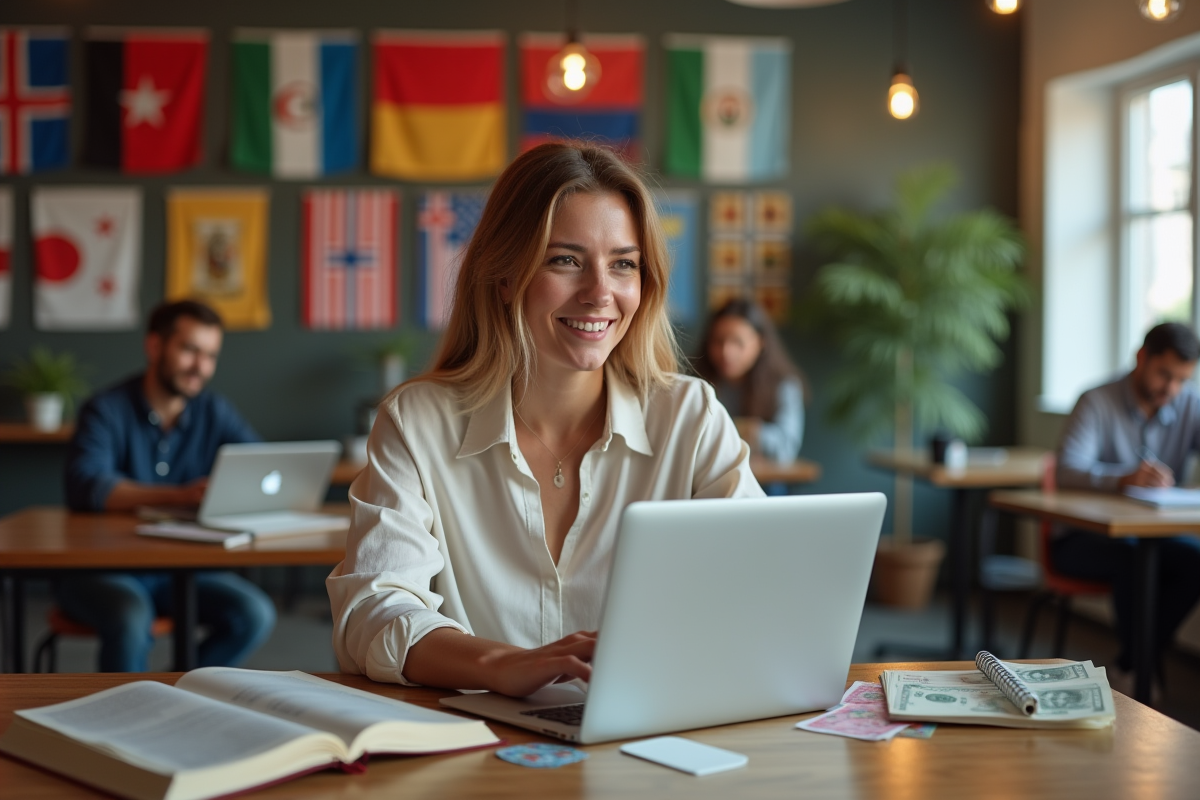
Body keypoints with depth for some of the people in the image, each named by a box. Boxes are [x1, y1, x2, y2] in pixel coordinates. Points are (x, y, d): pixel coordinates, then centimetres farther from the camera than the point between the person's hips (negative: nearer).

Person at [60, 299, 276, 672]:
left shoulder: (215, 413, 5)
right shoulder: (107, 411, -11)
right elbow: (86, 486, -28)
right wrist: (180, 495, -40)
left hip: (181, 567, 5)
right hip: (101, 568, -5)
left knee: (255, 614, -18)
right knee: (132, 620, -36)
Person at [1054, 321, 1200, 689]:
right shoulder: (1098, 402, -11)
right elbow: (1067, 472, -24)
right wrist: (1124, 479, -44)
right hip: (1082, 537, -4)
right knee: (1133, 557, -36)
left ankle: (1131, 666, -14)